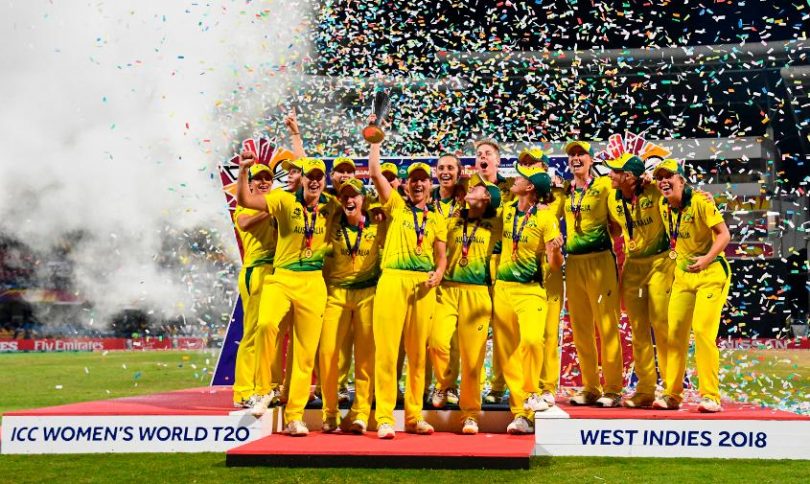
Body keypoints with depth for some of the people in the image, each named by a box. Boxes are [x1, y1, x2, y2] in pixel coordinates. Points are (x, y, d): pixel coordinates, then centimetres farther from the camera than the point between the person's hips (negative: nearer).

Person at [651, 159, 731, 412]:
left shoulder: (700, 202, -18)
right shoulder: (663, 206, 1)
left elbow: (724, 234, -20)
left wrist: (707, 258, -31)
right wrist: (673, 253, 1)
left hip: (711, 273, -6)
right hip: (682, 274, 7)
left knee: (703, 331, -15)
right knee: (675, 332, 4)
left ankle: (711, 396, -7)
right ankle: (671, 394, 12)